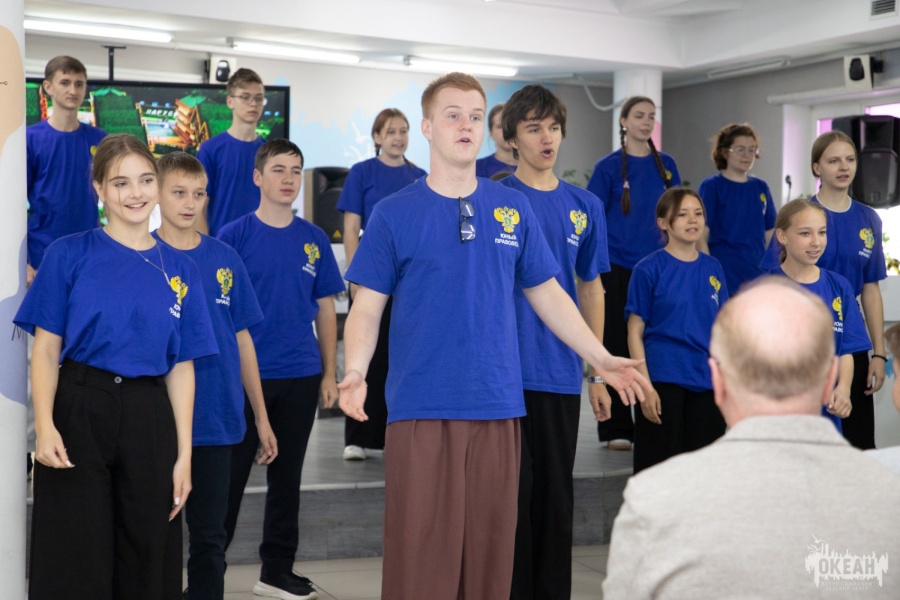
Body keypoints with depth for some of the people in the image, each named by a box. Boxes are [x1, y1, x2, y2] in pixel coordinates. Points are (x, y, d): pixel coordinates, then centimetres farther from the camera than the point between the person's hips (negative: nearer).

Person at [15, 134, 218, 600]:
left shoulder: (180, 269, 7)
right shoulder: (69, 255, 0)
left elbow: (181, 368, 7)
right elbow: (46, 351, -4)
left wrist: (184, 455, 2)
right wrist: (44, 426, -18)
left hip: (149, 421, 3)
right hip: (79, 412, -2)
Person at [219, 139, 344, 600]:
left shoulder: (314, 240, 5)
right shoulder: (234, 236, -5)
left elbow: (325, 308, 9)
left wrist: (329, 372, 5)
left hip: (301, 376, 4)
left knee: (286, 478, 12)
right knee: (229, 477, 3)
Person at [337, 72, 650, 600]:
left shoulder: (514, 210, 8)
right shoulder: (394, 214, 0)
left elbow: (547, 294, 14)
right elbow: (368, 307, -2)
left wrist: (602, 358, 6)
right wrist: (355, 373, -18)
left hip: (499, 406, 3)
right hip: (422, 410, -3)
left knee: (490, 551, 9)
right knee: (422, 555, -1)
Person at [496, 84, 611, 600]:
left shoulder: (585, 206, 8)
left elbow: (591, 290, 13)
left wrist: (599, 372, 12)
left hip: (561, 375, 3)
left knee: (557, 494, 11)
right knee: (511, 492, 3)